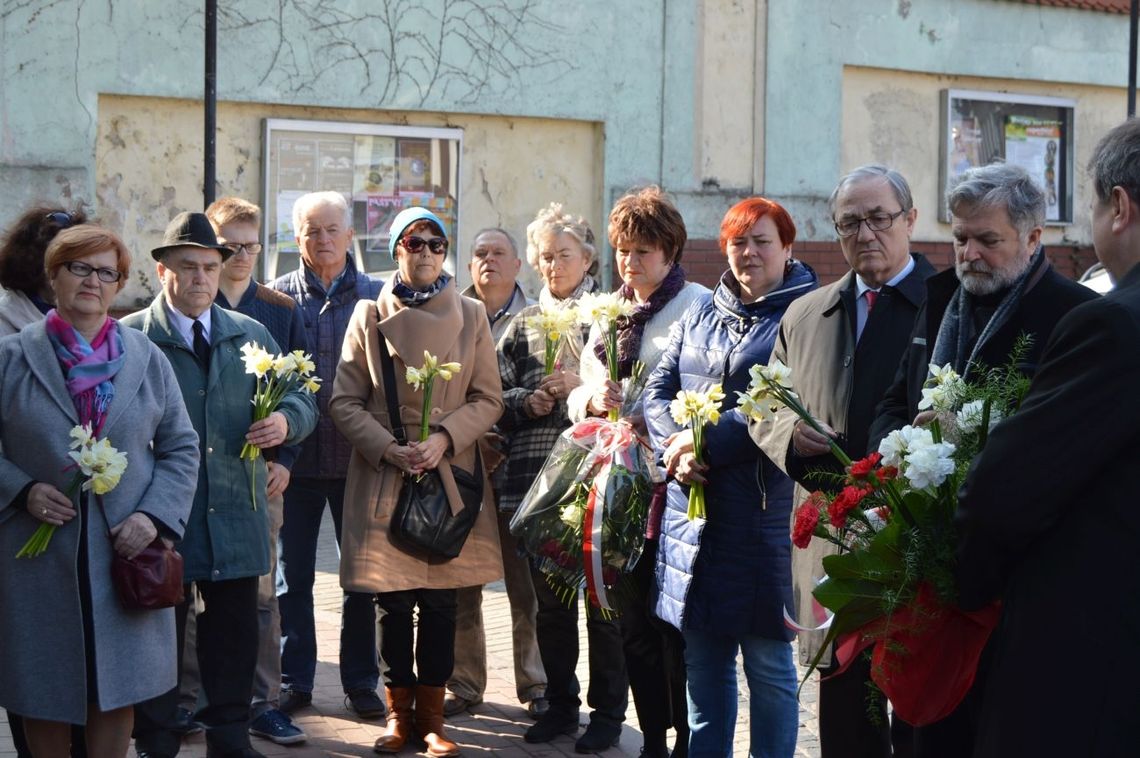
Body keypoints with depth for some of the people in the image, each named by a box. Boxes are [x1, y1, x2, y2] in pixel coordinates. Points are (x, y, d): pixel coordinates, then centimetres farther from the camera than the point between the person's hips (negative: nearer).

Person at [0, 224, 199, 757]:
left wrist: (155, 515, -6)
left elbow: (181, 449, 8)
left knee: (116, 692, 5)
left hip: (126, 552, 2)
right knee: (43, 695, 6)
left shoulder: (147, 359, 7)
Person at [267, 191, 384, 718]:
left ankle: (360, 681, 19)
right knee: (292, 574, 7)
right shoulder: (279, 296, 2)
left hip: (358, 456, 0)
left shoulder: (377, 296, 2)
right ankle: (294, 680, 19)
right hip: (297, 453, 0)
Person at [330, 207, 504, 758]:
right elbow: (344, 402, 2)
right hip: (383, 476, -1)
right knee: (393, 602, 1)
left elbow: (488, 398, 5)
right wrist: (388, 447, -12)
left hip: (450, 475, 1)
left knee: (440, 600, 2)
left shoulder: (471, 315, 7)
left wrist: (444, 438, -11)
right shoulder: (369, 316, 4)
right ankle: (399, 711, 14)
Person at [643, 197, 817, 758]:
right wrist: (676, 446, -8)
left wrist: (708, 443, -18)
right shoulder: (700, 314, 16)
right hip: (692, 505, 6)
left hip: (763, 510, -6)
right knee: (701, 658, 12)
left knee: (767, 661, 2)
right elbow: (659, 389, 11)